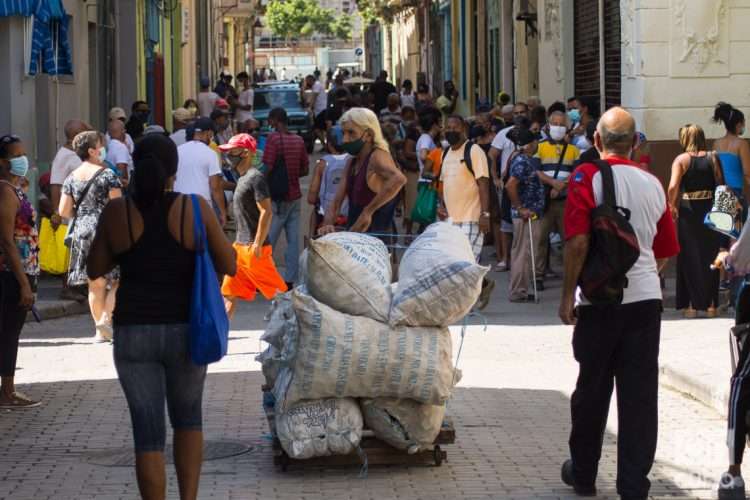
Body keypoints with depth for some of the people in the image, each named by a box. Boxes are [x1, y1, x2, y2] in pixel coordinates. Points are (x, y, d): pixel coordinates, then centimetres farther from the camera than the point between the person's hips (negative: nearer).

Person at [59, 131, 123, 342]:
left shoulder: (72, 178, 8)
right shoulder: (107, 174, -8)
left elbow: (64, 211, 6)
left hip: (82, 232, 5)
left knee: (96, 283, 10)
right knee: (116, 280, 1)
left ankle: (100, 330, 12)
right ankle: (106, 318, -16)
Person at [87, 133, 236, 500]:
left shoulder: (116, 212, -7)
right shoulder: (195, 208, -9)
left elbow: (95, 269, 4)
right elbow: (228, 265, -2)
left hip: (133, 334, 0)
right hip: (185, 332, 0)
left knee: (148, 432, 7)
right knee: (187, 417, 23)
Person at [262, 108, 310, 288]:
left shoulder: (273, 139, -13)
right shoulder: (299, 140, 6)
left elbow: (267, 169, -15)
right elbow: (305, 170, 11)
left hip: (278, 197, -6)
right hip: (295, 196, 6)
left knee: (267, 241, 0)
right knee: (293, 240, 5)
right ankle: (290, 279, 7)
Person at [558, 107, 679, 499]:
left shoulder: (587, 177, -7)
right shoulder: (653, 184, 6)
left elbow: (577, 241, -16)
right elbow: (666, 251, 13)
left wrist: (567, 294, -8)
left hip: (600, 300, -2)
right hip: (646, 298, 3)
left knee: (592, 391, 11)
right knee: (640, 396, 3)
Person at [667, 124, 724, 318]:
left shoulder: (681, 160, -7)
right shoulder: (712, 158, 0)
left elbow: (673, 187, -19)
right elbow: (721, 184, -2)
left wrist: (671, 205, -4)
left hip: (688, 211, -2)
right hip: (710, 209, 2)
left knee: (690, 256, 7)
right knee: (710, 255, 12)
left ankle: (693, 304, 7)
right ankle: (711, 304, 14)